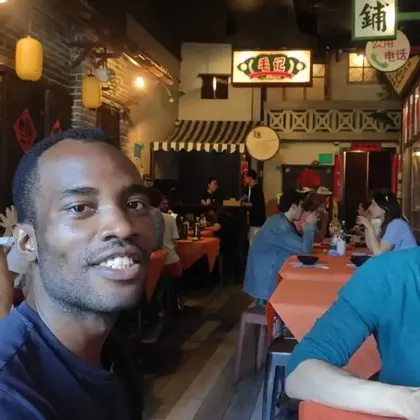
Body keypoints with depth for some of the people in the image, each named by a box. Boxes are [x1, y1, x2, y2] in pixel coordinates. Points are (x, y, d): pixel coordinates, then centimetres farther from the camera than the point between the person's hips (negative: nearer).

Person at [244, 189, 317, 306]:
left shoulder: (285, 222, 9)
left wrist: (311, 225, 7)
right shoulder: (280, 226, -24)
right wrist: (309, 225, -13)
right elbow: (304, 249, -26)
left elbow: (300, 242, 17)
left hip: (271, 272, 10)